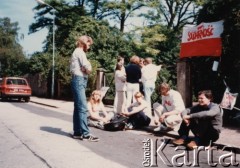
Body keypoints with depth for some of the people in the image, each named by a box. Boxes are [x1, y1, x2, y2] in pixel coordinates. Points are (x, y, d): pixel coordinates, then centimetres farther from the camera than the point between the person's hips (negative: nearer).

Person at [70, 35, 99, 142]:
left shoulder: (77, 52, 24)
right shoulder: (80, 52, -6)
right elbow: (88, 69, -13)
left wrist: (85, 69, -2)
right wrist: (87, 68, 6)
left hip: (78, 81, 11)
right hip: (79, 80, -11)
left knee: (78, 108, 9)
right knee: (83, 108, -13)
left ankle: (77, 132, 12)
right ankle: (85, 134, -15)